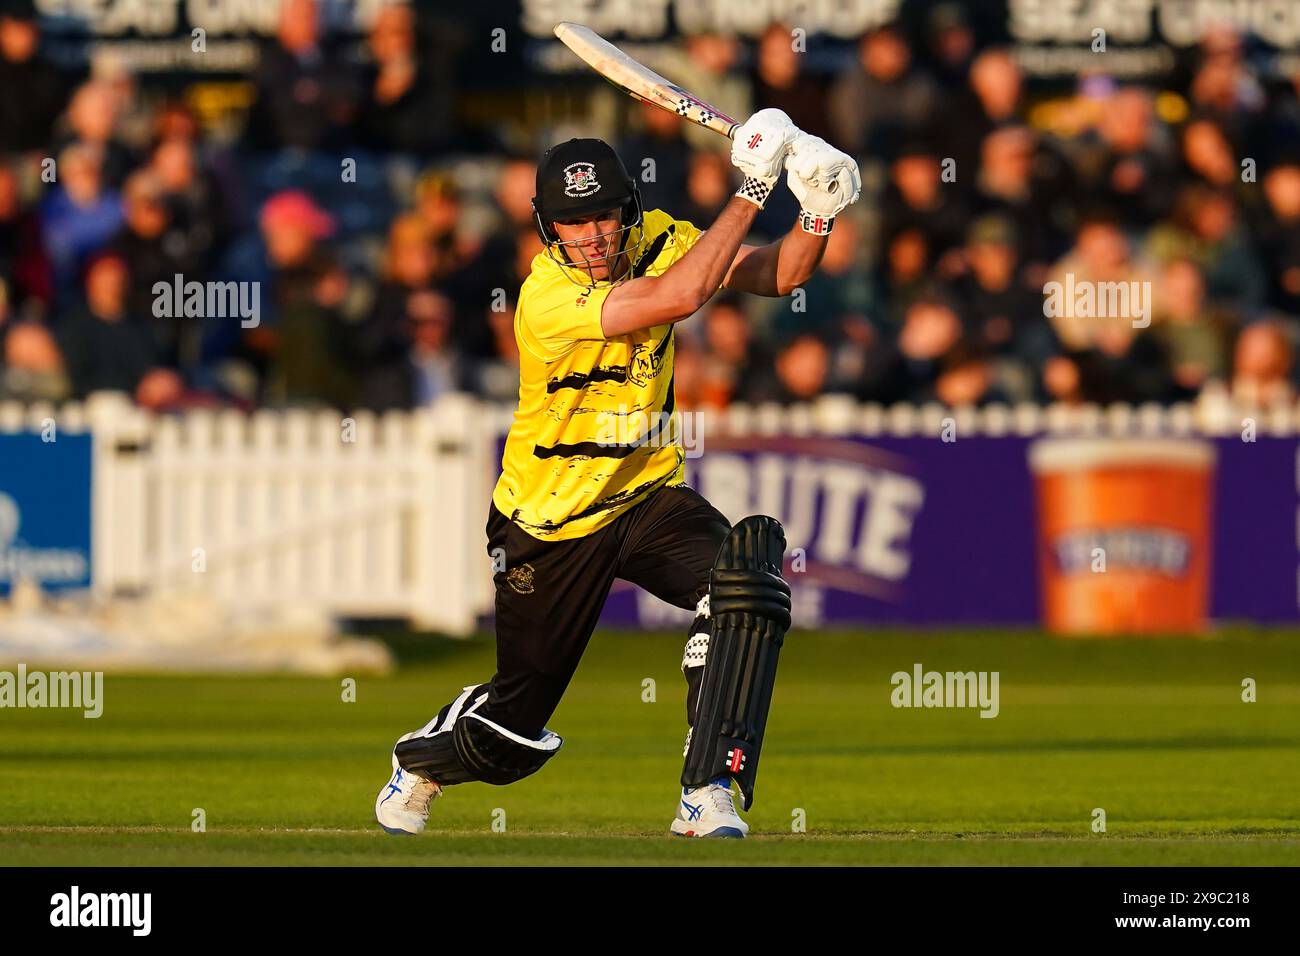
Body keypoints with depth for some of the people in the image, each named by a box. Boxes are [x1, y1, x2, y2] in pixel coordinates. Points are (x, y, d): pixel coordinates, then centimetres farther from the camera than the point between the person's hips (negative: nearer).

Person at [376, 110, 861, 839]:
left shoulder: (657, 239, -7)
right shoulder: (547, 299, -28)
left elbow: (778, 275, -7)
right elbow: (680, 297, -38)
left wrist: (819, 216, -28)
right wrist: (751, 190, -36)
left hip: (650, 497, 4)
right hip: (553, 526, -4)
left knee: (747, 581, -29)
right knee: (514, 734, 7)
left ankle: (708, 796, -22)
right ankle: (422, 761, 44)